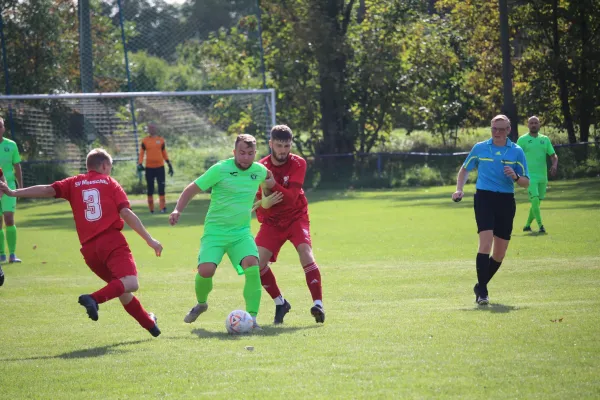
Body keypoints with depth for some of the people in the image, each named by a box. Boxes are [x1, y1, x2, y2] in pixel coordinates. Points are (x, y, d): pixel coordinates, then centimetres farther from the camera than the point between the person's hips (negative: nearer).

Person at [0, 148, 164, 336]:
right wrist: (149, 240, 3)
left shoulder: (74, 183, 18)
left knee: (123, 290, 21)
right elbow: (126, 214, 2)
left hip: (89, 249, 5)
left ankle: (150, 323, 28)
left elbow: (48, 190, 4)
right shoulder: (109, 183, 12)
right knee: (130, 283, -23)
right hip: (112, 241, -5)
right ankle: (95, 299, -44)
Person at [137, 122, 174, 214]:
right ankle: (151, 209, 13)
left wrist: (169, 165, 10)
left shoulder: (161, 140, 5)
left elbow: (164, 153, 12)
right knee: (150, 188, 6)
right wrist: (140, 164, -12)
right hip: (149, 168, 0)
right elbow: (141, 153, 2)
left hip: (160, 167, 0)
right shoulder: (145, 141, 2)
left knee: (161, 187, -5)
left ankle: (162, 207, -4)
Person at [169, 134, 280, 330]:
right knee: (206, 270, -21)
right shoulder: (220, 169, -11)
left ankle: (252, 317, -15)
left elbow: (268, 176, 31)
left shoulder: (259, 170, 2)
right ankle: (201, 303, 14)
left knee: (252, 264, -24)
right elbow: (191, 190, -5)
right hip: (215, 231, -3)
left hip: (241, 233, 3)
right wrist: (178, 210, -16)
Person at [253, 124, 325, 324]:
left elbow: (292, 197, -24)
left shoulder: (298, 164, -12)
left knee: (306, 253, -26)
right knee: (256, 262, -14)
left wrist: (272, 185, -39)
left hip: (296, 217, -2)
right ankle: (280, 303, 6)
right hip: (272, 221, 2)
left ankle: (318, 304, -26)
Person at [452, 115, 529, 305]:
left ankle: (481, 286, 26)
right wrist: (459, 189, 3)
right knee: (486, 243, -19)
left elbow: (526, 183, 6)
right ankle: (482, 291, -16)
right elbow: (465, 169, 19)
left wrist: (515, 177, -16)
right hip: (484, 198, -2)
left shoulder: (517, 151, 4)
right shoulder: (479, 148, 4)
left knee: (500, 253, 5)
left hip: (506, 201, 2)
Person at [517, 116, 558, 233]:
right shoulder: (522, 140, 0)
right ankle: (540, 225, -17)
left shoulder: (545, 139, 11)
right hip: (530, 176, -5)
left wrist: (554, 165, -8)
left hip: (542, 176, 5)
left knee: (537, 202, 9)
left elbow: (553, 155, 13)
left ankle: (527, 225, 22)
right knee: (535, 200, -18)